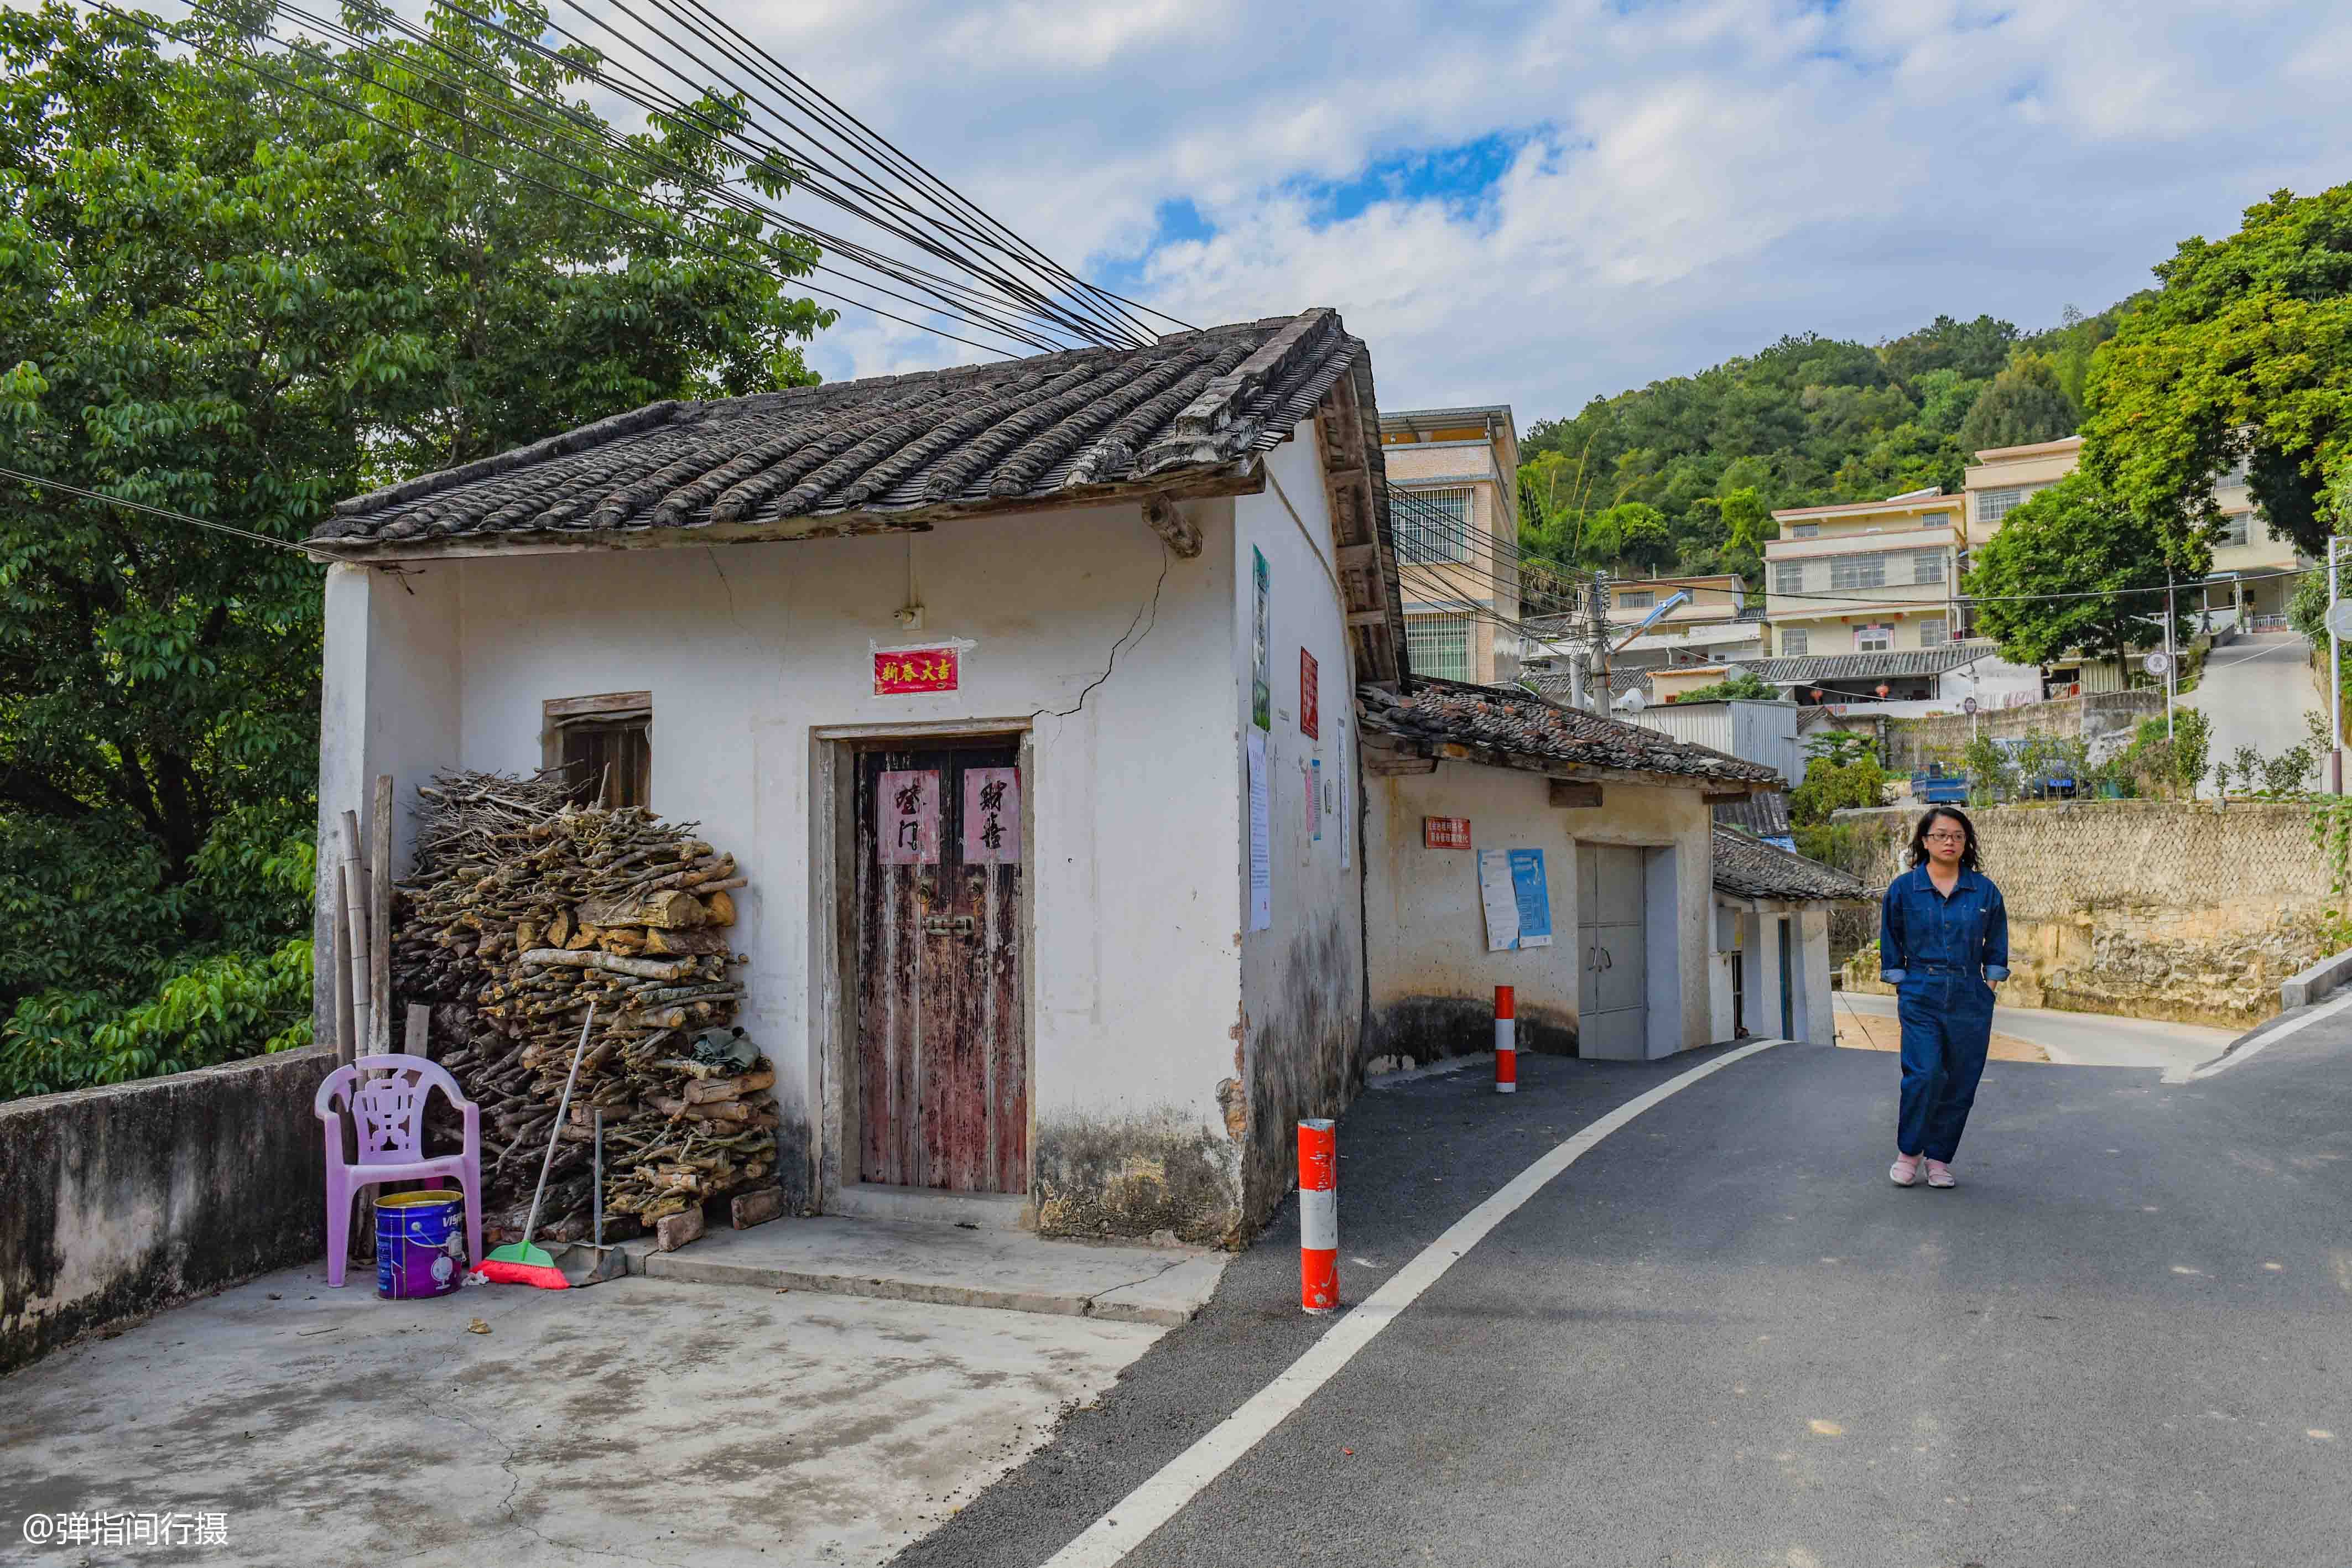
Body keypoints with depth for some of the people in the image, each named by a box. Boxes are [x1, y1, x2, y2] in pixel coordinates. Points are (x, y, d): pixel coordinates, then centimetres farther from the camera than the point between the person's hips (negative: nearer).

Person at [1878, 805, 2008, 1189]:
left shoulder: (1985, 891, 4)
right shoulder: (1902, 889, 1)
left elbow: (1996, 947, 13)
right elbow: (1891, 946, 8)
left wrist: (1988, 988, 6)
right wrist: (1904, 988, 3)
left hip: (1970, 1000, 2)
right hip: (1921, 999, -2)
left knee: (1960, 1083, 4)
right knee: (1924, 1075, -14)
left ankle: (1940, 1158, 20)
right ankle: (1908, 1152, 5)